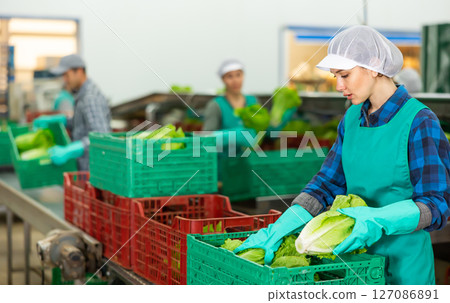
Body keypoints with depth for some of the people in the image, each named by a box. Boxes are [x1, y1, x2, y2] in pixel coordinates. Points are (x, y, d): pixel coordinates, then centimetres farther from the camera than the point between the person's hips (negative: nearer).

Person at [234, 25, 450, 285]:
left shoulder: (420, 123, -16)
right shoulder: (353, 117, 5)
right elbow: (328, 183, 3)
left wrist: (380, 221, -34)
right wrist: (283, 225, -11)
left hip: (403, 263, -6)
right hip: (356, 253, 6)